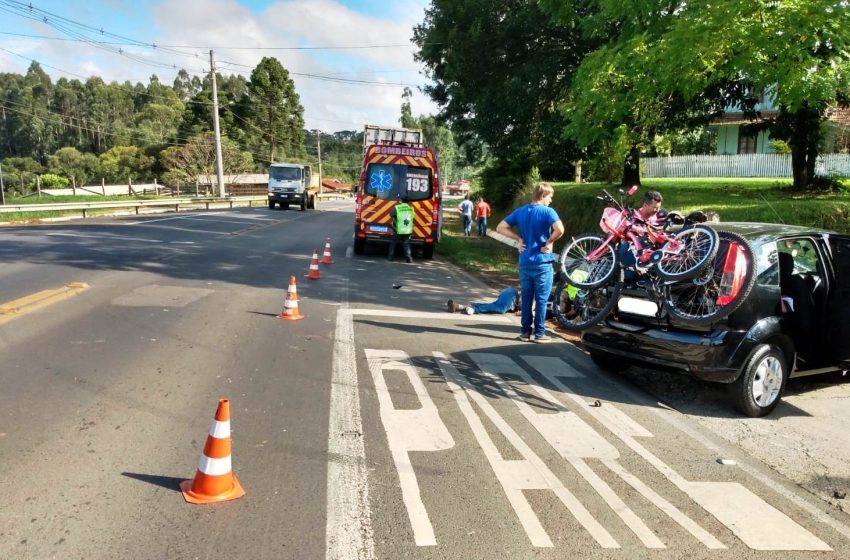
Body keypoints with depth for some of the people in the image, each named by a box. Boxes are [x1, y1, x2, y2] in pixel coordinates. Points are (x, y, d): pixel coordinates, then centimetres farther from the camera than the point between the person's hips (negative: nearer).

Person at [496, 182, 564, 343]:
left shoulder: (520, 211, 6)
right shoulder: (548, 212, -10)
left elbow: (500, 227, 7)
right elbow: (560, 229, -28)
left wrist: (519, 239, 5)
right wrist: (549, 242, -11)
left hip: (524, 262, 5)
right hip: (542, 263, -5)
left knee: (526, 298, 12)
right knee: (541, 299, 4)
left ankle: (525, 331, 16)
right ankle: (539, 334, 9)